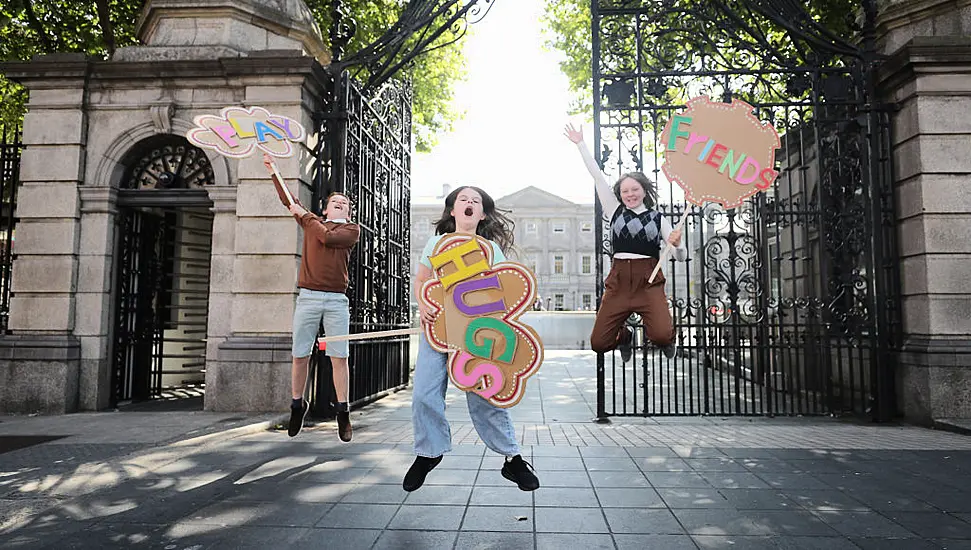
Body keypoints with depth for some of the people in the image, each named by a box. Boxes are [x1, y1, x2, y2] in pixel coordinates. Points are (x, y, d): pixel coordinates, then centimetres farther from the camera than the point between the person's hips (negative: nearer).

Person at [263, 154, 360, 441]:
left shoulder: (352, 229, 8)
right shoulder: (312, 222, 19)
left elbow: (327, 236, -8)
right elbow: (288, 200, 24)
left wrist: (303, 214, 3)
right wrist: (273, 171, 20)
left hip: (336, 299, -2)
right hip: (308, 297, 3)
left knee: (339, 357, -5)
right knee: (300, 355, 3)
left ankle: (343, 412, 3)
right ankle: (297, 405, 20)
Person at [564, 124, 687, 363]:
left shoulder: (658, 219, 11)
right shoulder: (615, 210, 13)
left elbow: (681, 257, 9)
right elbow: (597, 175, 11)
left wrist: (677, 244, -14)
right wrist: (580, 144, 10)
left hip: (649, 280, -2)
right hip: (619, 280, 2)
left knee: (662, 336, -24)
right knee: (598, 343, -4)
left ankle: (667, 338, 17)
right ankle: (624, 336, 33)